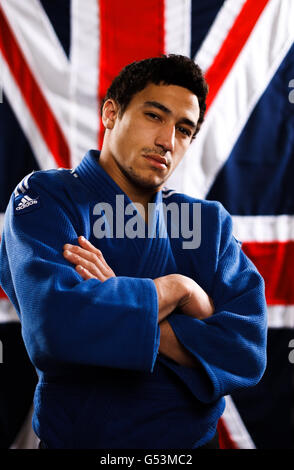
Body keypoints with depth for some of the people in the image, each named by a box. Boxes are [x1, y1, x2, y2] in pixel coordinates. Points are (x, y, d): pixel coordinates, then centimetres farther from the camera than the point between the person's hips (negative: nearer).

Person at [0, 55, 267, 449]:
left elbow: (248, 350, -12)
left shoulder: (210, 221, 0)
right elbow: (54, 327, -29)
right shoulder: (44, 198, -11)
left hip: (193, 439, 3)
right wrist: (176, 290, -17)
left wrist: (125, 317, -22)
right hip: (77, 436, -3)